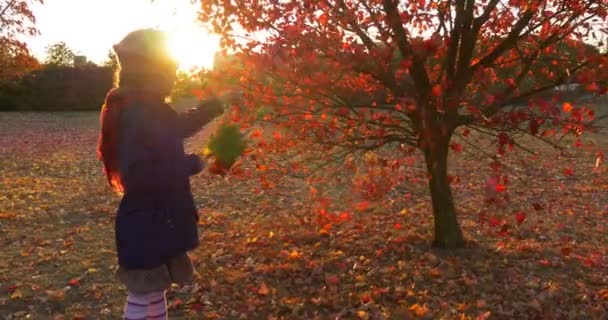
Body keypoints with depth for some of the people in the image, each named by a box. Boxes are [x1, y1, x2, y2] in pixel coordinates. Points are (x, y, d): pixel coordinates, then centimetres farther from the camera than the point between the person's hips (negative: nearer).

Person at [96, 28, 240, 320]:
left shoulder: (154, 111, 7)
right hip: (146, 228, -10)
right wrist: (191, 164, -22)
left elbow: (181, 126, 28)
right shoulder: (137, 116, -23)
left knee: (156, 290, 22)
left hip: (159, 223, 10)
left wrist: (220, 103, 27)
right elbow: (138, 176, -32)